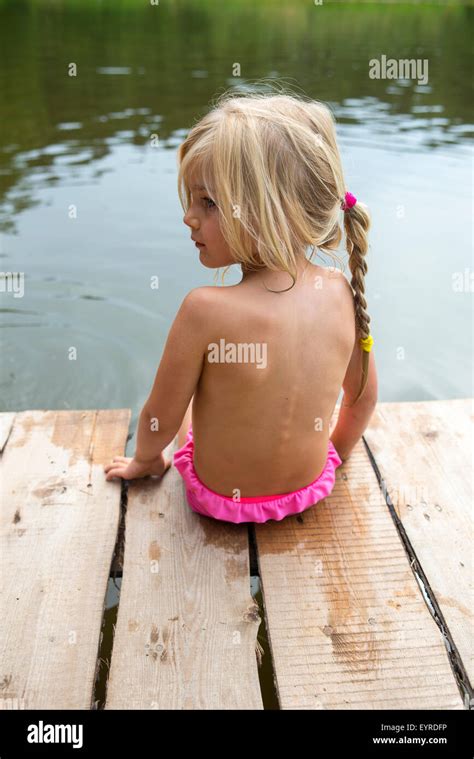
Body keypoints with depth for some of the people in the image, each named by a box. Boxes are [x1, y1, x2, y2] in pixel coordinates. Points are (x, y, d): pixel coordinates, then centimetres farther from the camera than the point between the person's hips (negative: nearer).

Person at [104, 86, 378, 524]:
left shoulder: (205, 310, -33)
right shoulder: (340, 291, -19)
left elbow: (159, 421, -18)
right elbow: (364, 396, -4)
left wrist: (146, 460, 6)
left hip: (221, 498, -3)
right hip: (312, 486, 3)